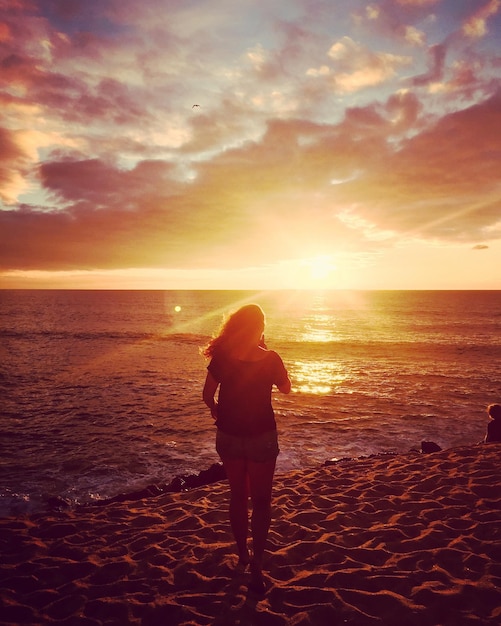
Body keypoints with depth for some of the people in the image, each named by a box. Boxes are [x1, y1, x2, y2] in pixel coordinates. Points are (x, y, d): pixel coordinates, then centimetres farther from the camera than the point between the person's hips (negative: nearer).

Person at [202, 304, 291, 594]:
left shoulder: (222, 357, -11)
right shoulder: (270, 359, -15)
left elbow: (208, 395, -4)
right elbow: (286, 388, 3)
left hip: (229, 436, 3)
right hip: (262, 437, -2)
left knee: (238, 496, 21)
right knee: (260, 501, 11)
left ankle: (243, 554, 35)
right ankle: (256, 565, 8)